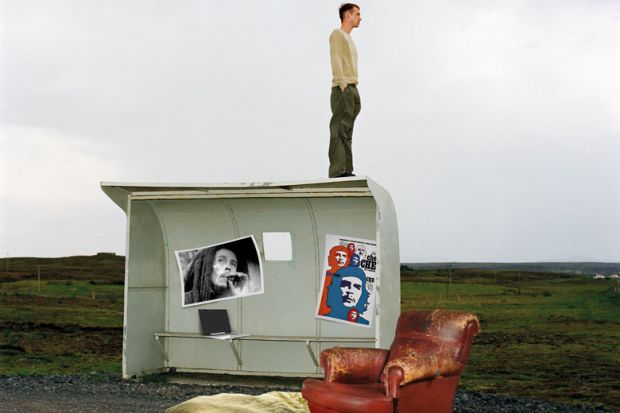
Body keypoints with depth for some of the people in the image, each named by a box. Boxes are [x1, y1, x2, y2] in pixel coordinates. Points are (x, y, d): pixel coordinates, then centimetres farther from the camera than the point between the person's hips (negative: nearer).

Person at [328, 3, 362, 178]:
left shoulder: (349, 38, 24)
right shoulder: (337, 34, 0)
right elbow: (336, 60, -12)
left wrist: (355, 92, 13)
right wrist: (343, 85, -21)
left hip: (353, 89, 9)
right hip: (342, 89, -9)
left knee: (347, 133, 6)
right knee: (339, 132, -12)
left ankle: (346, 171, 6)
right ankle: (337, 173, -17)